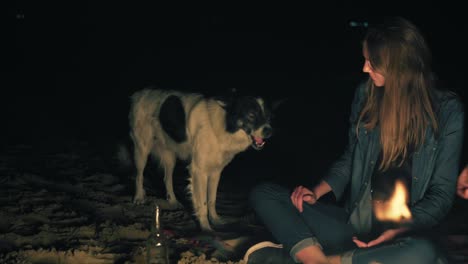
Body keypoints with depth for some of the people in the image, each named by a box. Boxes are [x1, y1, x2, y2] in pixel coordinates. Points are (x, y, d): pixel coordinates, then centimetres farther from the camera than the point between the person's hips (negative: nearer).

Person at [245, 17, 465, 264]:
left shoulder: (447, 111, -7)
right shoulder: (366, 94, 2)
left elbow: (441, 193, -5)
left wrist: (396, 231, -18)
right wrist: (317, 192, -3)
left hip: (402, 235, -4)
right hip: (354, 224, 4)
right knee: (263, 193, -8)